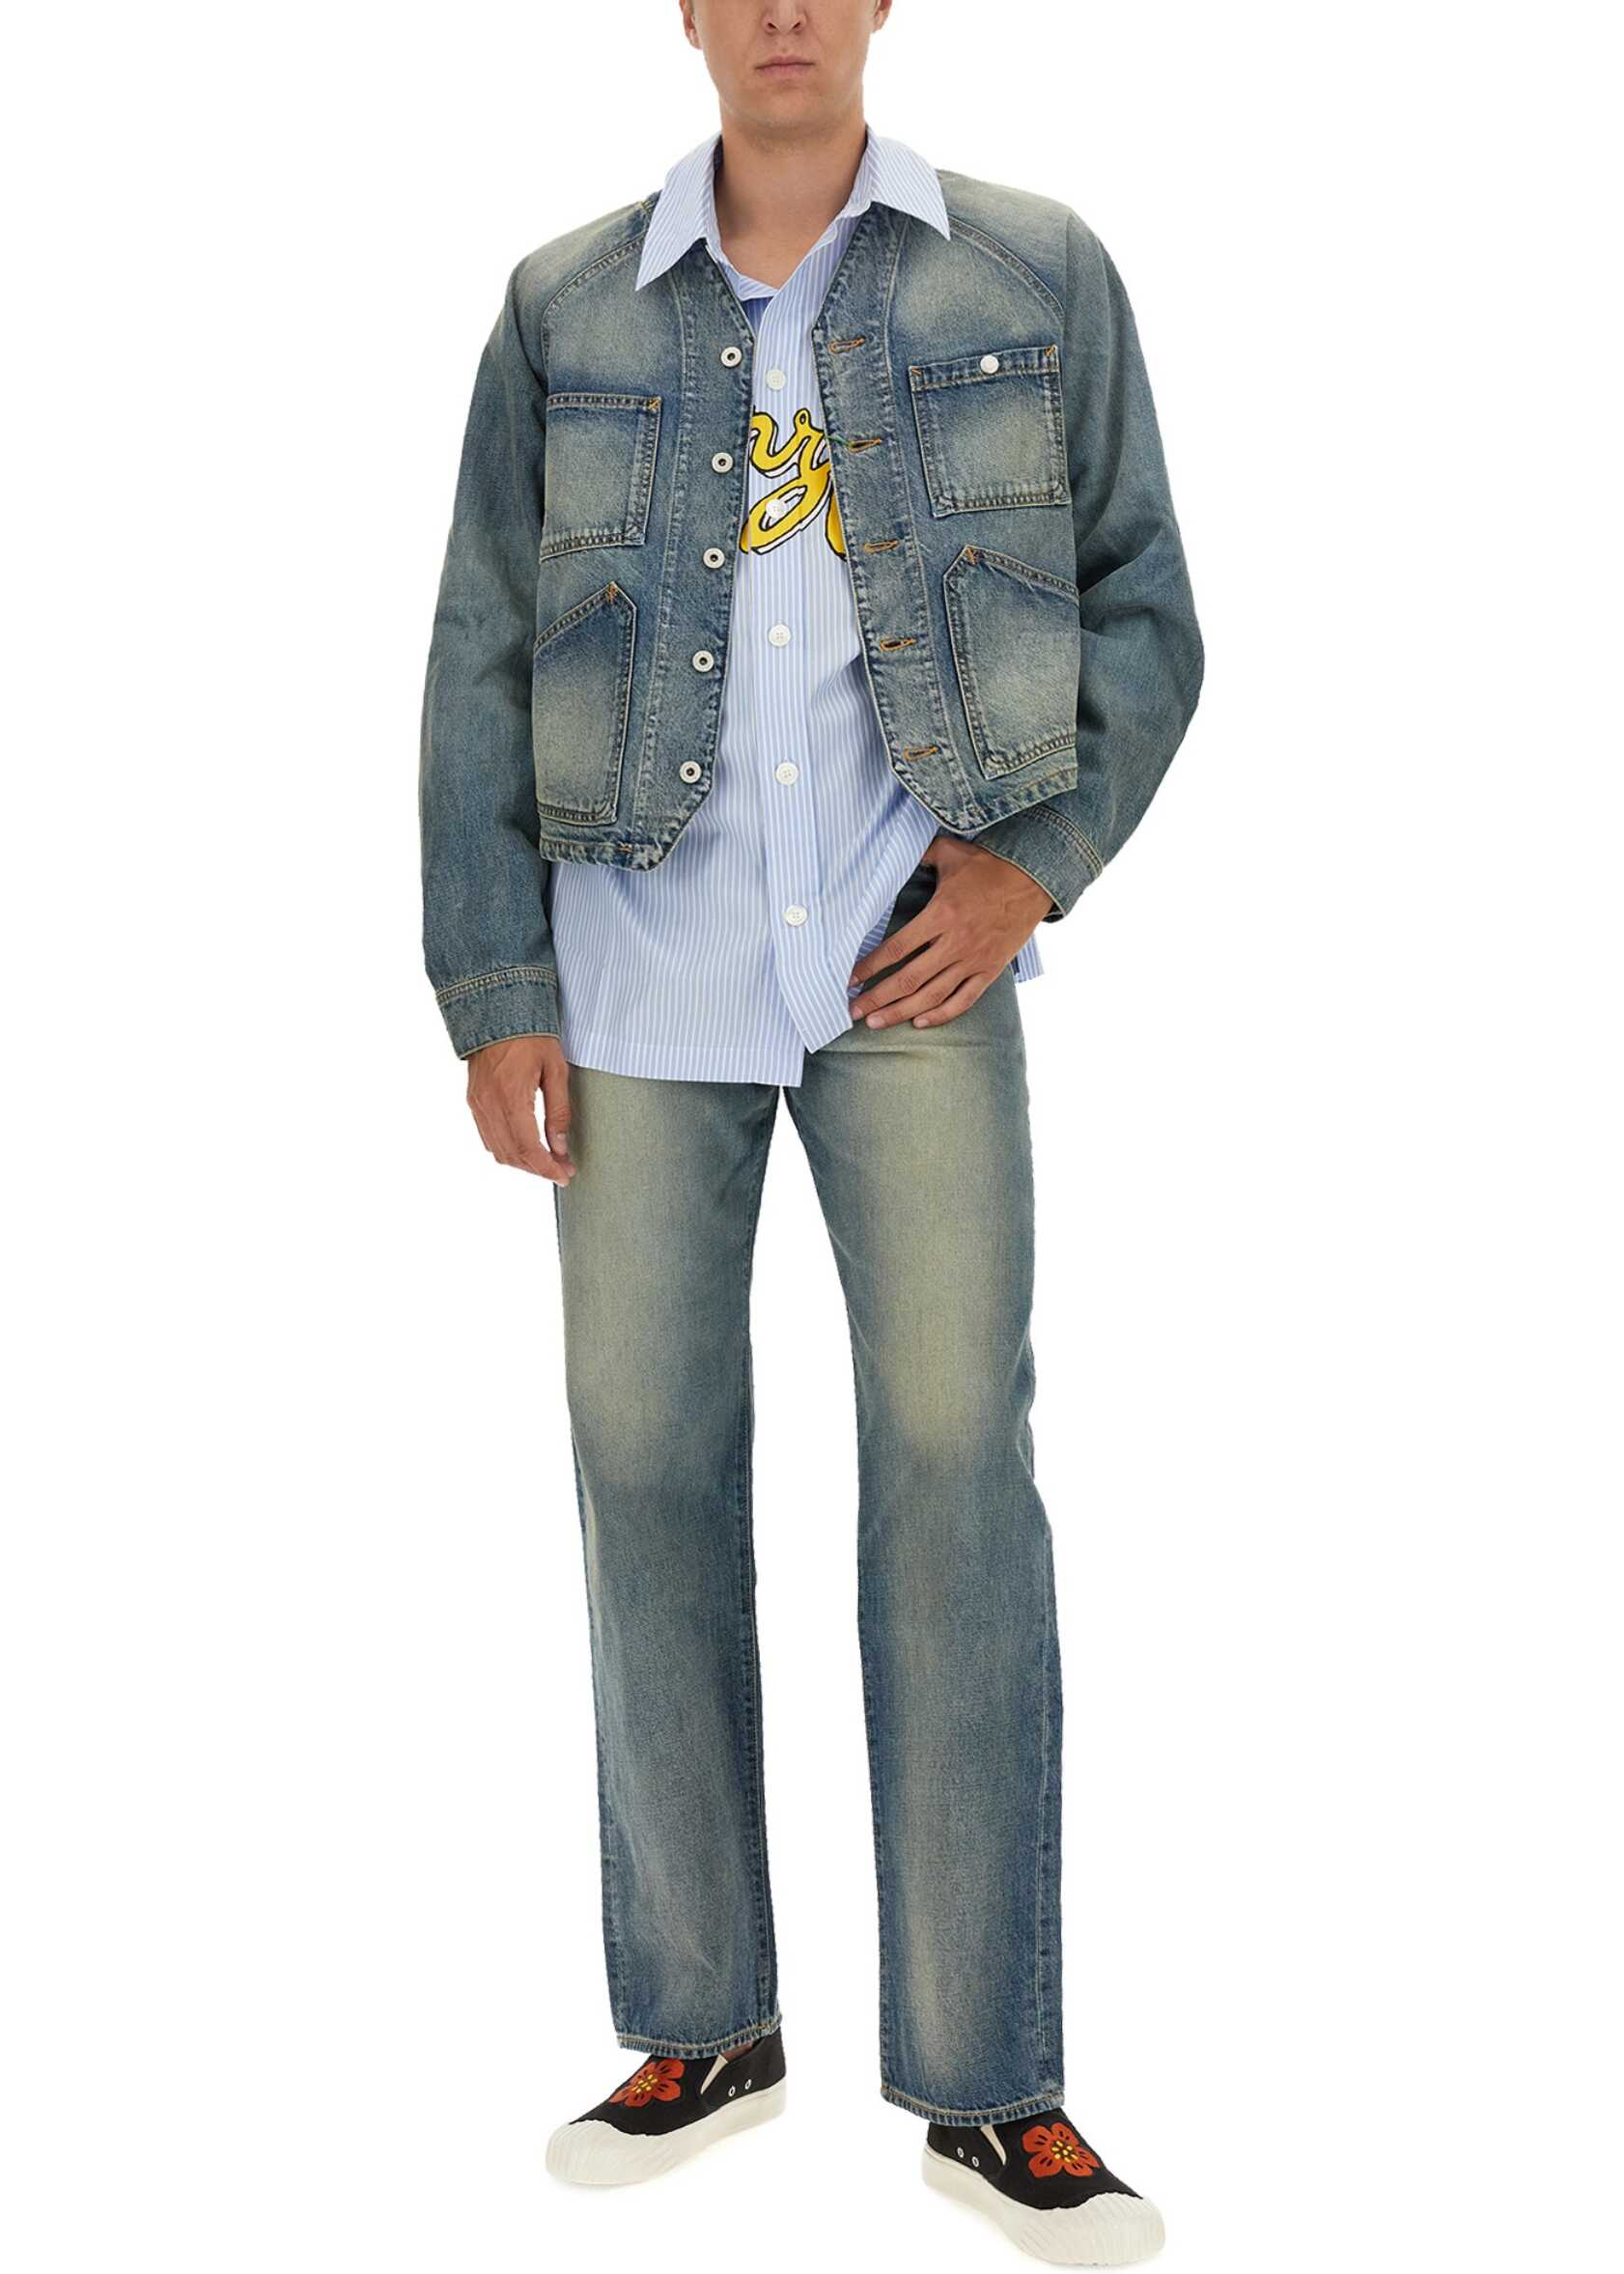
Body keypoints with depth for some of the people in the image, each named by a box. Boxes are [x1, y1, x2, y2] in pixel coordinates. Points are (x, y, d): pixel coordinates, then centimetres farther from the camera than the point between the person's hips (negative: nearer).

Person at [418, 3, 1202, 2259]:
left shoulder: (1039, 273, 3)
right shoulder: (565, 305, 6)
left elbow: (1139, 612, 7)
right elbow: (483, 666, 5)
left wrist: (1038, 861, -10)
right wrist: (495, 1000, -2)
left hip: (910, 952, -1)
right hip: (644, 961, 2)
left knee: (958, 1461, -7)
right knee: (648, 1463, 3)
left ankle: (991, 2083, 3)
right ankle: (703, 2024, 18)